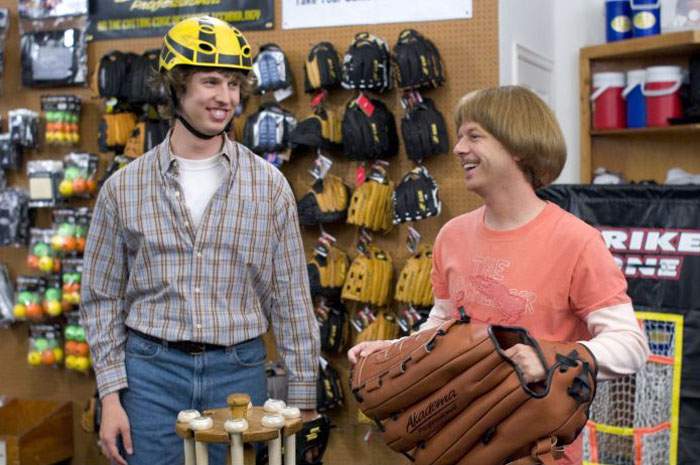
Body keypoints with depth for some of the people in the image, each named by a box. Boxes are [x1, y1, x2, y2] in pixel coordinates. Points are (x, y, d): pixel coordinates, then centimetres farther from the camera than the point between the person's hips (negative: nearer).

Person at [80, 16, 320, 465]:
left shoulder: (269, 185, 0)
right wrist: (111, 395, -2)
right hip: (150, 372, 0)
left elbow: (292, 298, 2)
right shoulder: (123, 188, 1)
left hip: (239, 372, 0)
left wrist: (303, 398, 1)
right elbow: (102, 299, 5)